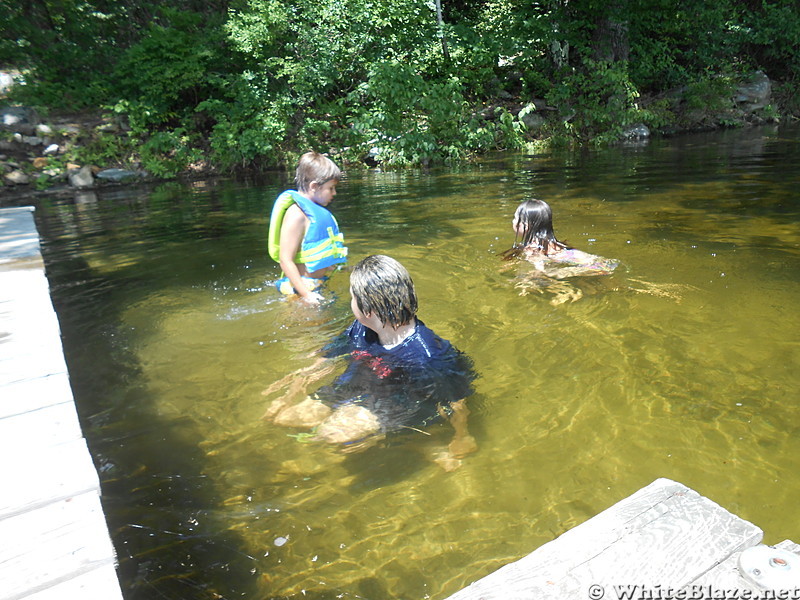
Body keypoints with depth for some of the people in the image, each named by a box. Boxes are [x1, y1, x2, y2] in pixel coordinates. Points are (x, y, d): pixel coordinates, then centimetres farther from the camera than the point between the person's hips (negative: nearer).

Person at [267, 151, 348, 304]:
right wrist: (306, 295, -25)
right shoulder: (296, 214, -20)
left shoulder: (314, 209, 11)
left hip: (319, 284, 10)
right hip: (301, 287, -10)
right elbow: (286, 260, -24)